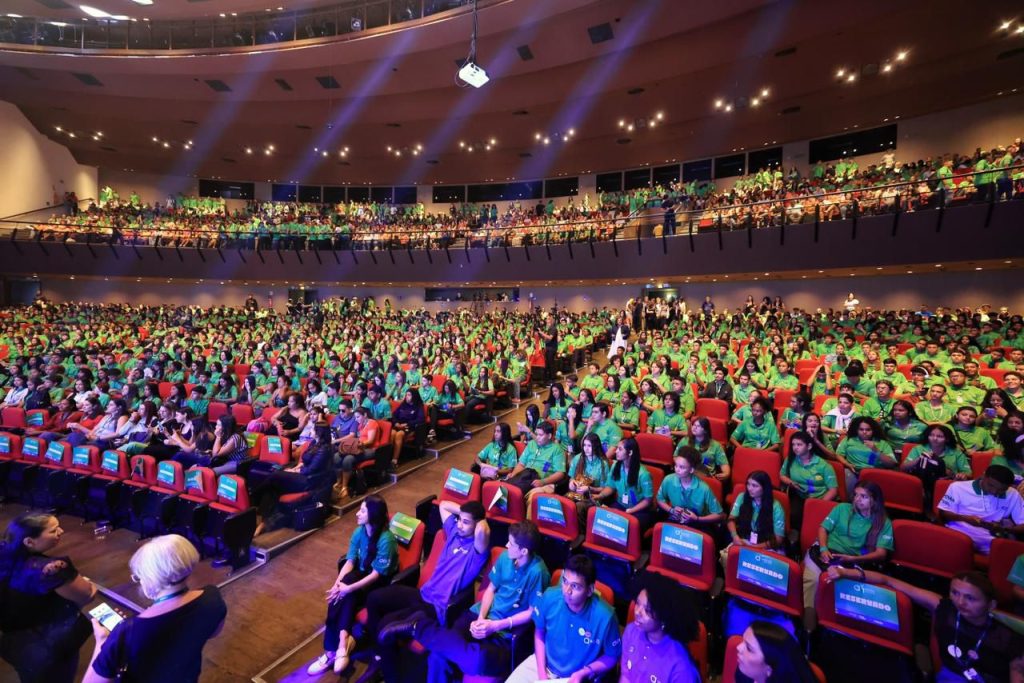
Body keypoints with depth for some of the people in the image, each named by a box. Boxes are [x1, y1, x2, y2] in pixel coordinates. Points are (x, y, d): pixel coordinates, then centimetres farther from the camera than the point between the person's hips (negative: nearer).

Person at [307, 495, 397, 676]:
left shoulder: (386, 539, -25)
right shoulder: (359, 532, -4)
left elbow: (377, 574, -23)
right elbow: (350, 561, -5)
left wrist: (349, 588, -28)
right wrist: (338, 582, -22)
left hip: (379, 584, -5)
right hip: (361, 576, 5)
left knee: (345, 595, -27)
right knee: (340, 596, -24)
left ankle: (332, 650, -18)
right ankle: (342, 640, -16)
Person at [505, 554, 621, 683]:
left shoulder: (604, 616, -26)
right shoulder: (549, 597, -18)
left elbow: (612, 657, -8)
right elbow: (539, 633, 1)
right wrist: (541, 671, -6)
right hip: (545, 664, 3)